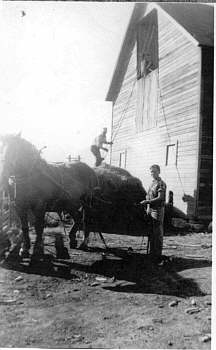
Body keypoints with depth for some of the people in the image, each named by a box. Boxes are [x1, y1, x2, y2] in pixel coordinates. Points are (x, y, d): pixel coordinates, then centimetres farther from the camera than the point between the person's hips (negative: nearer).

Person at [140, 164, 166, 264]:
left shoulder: (161, 184, -9)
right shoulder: (152, 183, 16)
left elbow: (160, 198, -18)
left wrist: (147, 202, -23)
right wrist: (148, 207, 5)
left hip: (158, 211, -8)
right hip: (151, 210, 8)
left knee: (158, 233, -4)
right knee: (151, 233, 12)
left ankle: (158, 256, 2)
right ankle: (152, 253, 22)